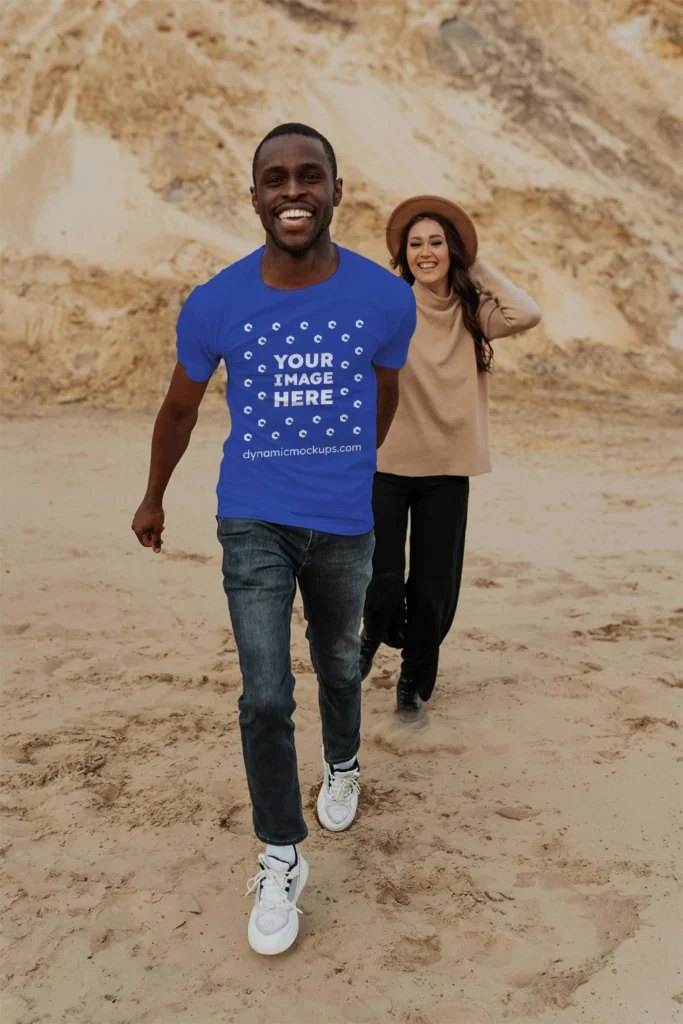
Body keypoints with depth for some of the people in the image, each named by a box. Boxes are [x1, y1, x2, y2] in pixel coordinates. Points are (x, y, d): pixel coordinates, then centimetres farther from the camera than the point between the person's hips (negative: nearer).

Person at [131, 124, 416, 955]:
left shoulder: (385, 298, -9)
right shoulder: (214, 305, -10)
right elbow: (180, 406, 7)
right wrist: (153, 498, 18)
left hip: (344, 526, 2)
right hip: (253, 522, -1)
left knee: (338, 666, 21)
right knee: (266, 696, -7)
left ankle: (342, 764, 52)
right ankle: (280, 860, 13)